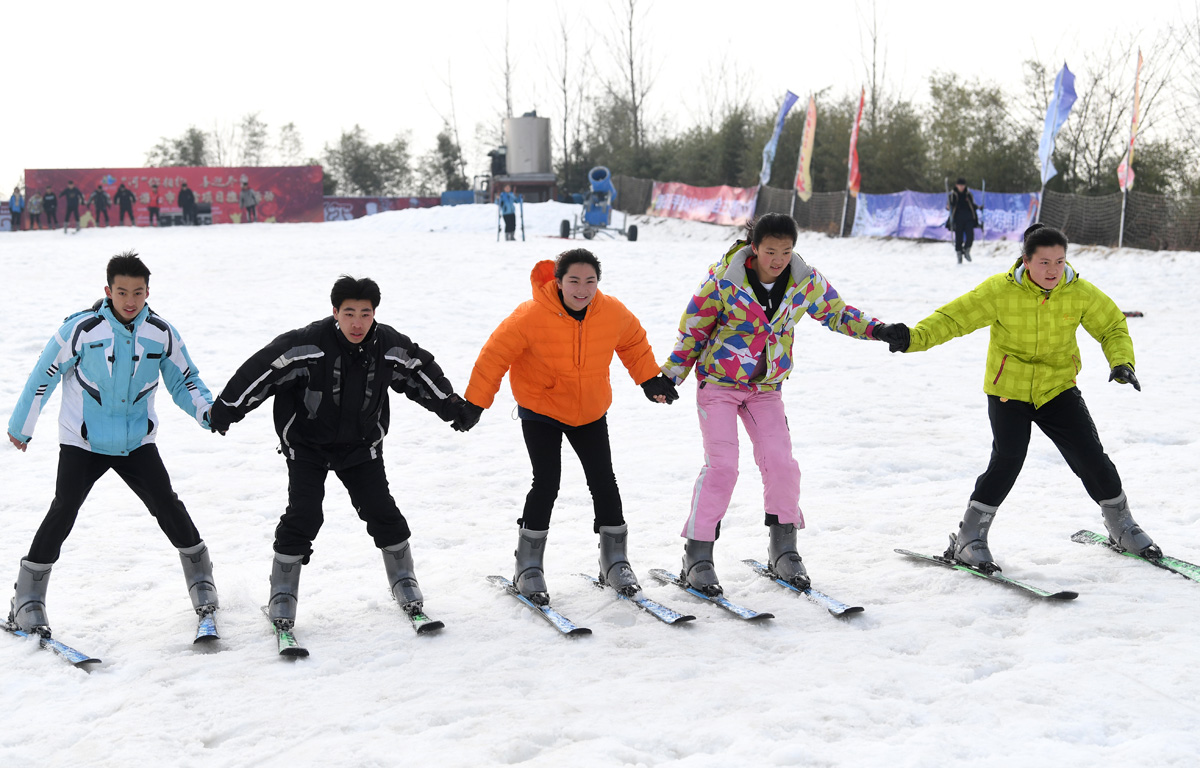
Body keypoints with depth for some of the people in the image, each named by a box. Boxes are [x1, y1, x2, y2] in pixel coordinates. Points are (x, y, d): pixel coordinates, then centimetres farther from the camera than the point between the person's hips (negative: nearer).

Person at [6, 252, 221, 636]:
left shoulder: (162, 333, -6)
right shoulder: (82, 328, -15)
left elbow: (183, 381, 4)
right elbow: (44, 377, -4)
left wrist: (207, 412, -15)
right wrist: (21, 426, 5)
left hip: (137, 441, 2)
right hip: (82, 441, -2)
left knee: (166, 504, -5)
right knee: (63, 512, -8)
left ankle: (200, 578, 14)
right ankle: (28, 598, 4)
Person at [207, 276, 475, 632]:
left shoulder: (391, 346, -12)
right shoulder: (309, 343, -25)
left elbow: (423, 374, 5)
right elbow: (264, 369, -19)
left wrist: (453, 408, 13)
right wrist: (226, 408, -16)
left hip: (361, 445, 3)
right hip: (307, 444, -3)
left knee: (382, 512, 1)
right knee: (303, 517, -11)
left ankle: (404, 582, 22)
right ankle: (282, 597, 6)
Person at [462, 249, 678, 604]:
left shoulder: (612, 313, -14)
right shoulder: (532, 316, -24)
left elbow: (634, 343, 8)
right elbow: (496, 355, -15)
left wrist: (651, 380, 12)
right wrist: (475, 402, -13)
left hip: (591, 412, 4)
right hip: (540, 411, -3)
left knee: (604, 483, 3)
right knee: (546, 484, -11)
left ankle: (614, 561, 20)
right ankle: (529, 567, 5)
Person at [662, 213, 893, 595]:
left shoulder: (805, 282, -7)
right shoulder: (723, 280, -17)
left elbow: (838, 314, 9)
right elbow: (693, 329, -6)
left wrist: (878, 329, -4)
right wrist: (671, 376, -3)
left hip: (766, 387, 4)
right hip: (718, 382, -3)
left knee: (780, 462, -6)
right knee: (721, 465, -13)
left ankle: (783, 549, 12)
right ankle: (698, 556, -3)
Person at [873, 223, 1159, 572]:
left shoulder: (1080, 293, -9)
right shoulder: (1001, 290, -17)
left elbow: (1113, 326, 4)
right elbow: (954, 317, -17)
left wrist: (1122, 362, -14)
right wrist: (913, 338, -31)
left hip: (1058, 389, 3)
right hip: (1008, 389, -3)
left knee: (1089, 455, 2)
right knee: (1008, 459, -17)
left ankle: (1120, 523, 29)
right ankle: (970, 536, 0)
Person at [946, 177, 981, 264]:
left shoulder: (968, 194, 11)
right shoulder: (952, 194, 4)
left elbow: (972, 205, 21)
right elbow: (949, 206, 4)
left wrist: (978, 207, 3)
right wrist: (948, 207, -19)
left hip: (969, 219, 2)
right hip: (958, 219, -2)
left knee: (970, 236, -10)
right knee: (959, 238, -2)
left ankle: (967, 251, 12)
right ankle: (959, 254, 11)